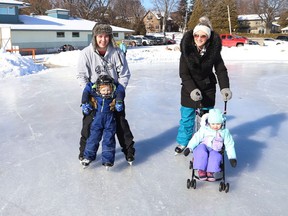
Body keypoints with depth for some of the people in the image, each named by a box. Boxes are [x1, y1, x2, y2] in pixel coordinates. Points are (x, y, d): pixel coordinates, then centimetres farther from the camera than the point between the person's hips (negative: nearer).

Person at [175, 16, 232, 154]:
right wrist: (192, 89, -30)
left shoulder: (214, 50, -14)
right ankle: (183, 143, 30)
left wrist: (225, 87, -22)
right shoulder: (186, 50, -17)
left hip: (208, 89, 1)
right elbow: (184, 73, -17)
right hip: (189, 89, -1)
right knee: (186, 118, 8)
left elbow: (221, 70, -8)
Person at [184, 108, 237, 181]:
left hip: (215, 150, 1)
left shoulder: (224, 132, 4)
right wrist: (189, 148, -15)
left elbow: (229, 145, 9)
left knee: (215, 157, -35)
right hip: (203, 147, 0)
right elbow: (196, 138, -2)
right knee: (201, 153, -36)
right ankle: (201, 170, -31)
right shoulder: (204, 129, 0)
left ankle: (211, 172, -35)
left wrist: (232, 157, 2)